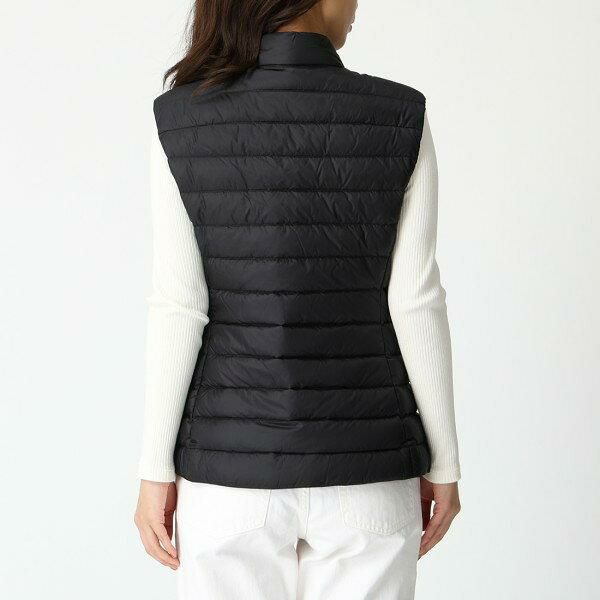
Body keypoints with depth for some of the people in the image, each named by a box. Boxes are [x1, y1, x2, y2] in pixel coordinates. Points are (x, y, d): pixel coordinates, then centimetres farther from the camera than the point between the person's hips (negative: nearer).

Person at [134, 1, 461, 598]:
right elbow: (416, 303, -7)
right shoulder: (401, 118, -7)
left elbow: (177, 309, -10)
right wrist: (443, 461, 3)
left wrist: (156, 470, -2)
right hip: (362, 461, 1)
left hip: (236, 459, 0)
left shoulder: (181, 120, -8)